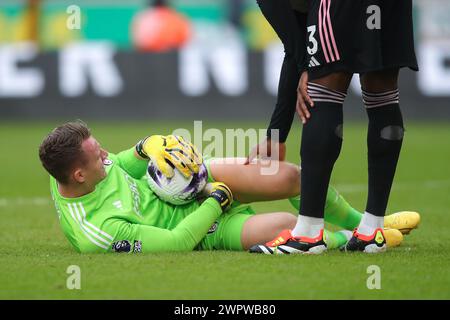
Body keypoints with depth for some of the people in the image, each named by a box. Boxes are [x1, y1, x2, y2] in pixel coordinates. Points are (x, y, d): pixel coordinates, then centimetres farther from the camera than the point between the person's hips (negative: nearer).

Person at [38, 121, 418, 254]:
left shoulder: (71, 167, -13)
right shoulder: (97, 231, -35)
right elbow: (178, 241, -29)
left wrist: (145, 149, -14)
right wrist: (217, 200, -18)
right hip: (198, 230, -7)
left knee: (289, 177, -11)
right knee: (288, 226, -26)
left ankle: (359, 221, 15)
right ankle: (355, 240, 5)